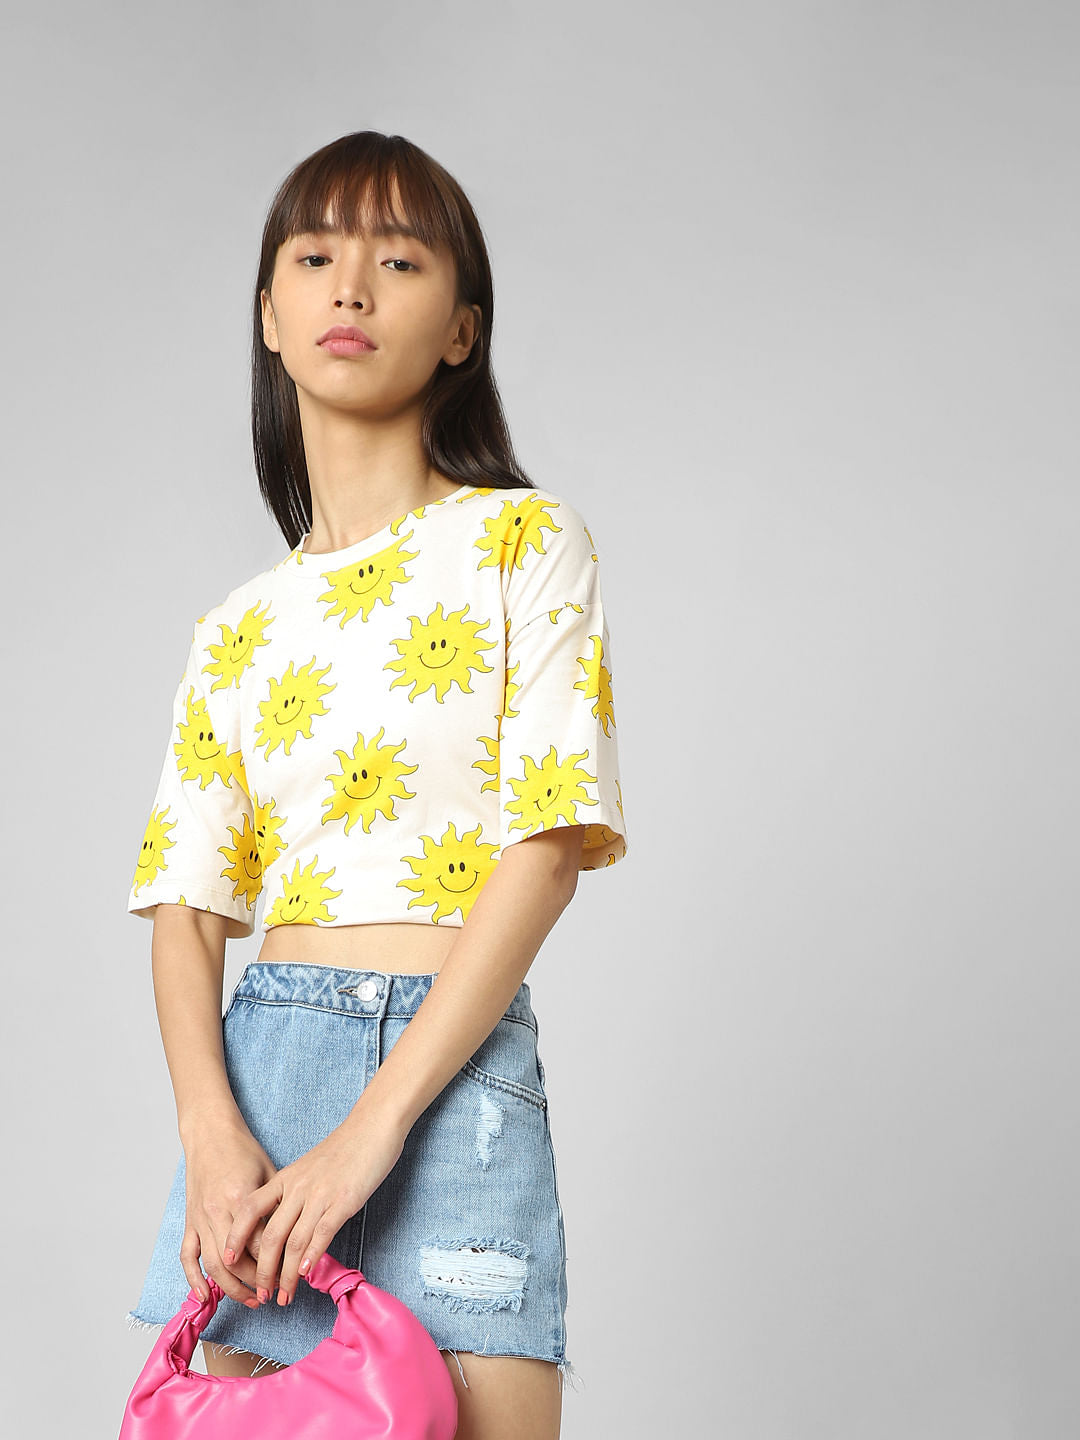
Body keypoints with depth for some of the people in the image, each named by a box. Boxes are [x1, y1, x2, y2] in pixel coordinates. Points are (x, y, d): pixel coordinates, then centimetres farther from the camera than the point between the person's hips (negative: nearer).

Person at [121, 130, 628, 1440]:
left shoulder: (525, 542, 2)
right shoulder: (238, 628, 14)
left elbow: (549, 850, -7)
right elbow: (187, 906, 8)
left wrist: (374, 1126, -14)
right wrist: (211, 1132, -11)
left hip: (452, 1066, -3)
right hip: (258, 1067, 4)